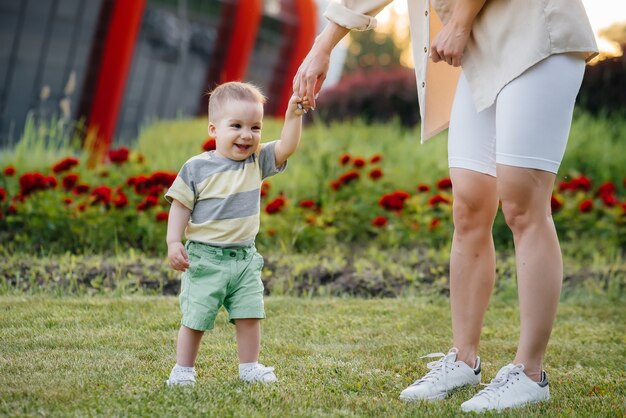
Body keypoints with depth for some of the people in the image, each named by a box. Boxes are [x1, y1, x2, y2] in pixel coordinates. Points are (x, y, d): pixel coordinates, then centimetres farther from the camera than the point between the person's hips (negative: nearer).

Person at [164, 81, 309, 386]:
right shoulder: (197, 169, -9)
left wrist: (294, 115, -24)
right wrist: (173, 242, -15)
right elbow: (180, 206, -6)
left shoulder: (258, 162, 2)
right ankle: (183, 369, 14)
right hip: (205, 258, -4)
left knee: (250, 316, 6)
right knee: (195, 318, 2)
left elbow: (286, 147, -11)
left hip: (245, 258, 4)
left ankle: (250, 367, 19)